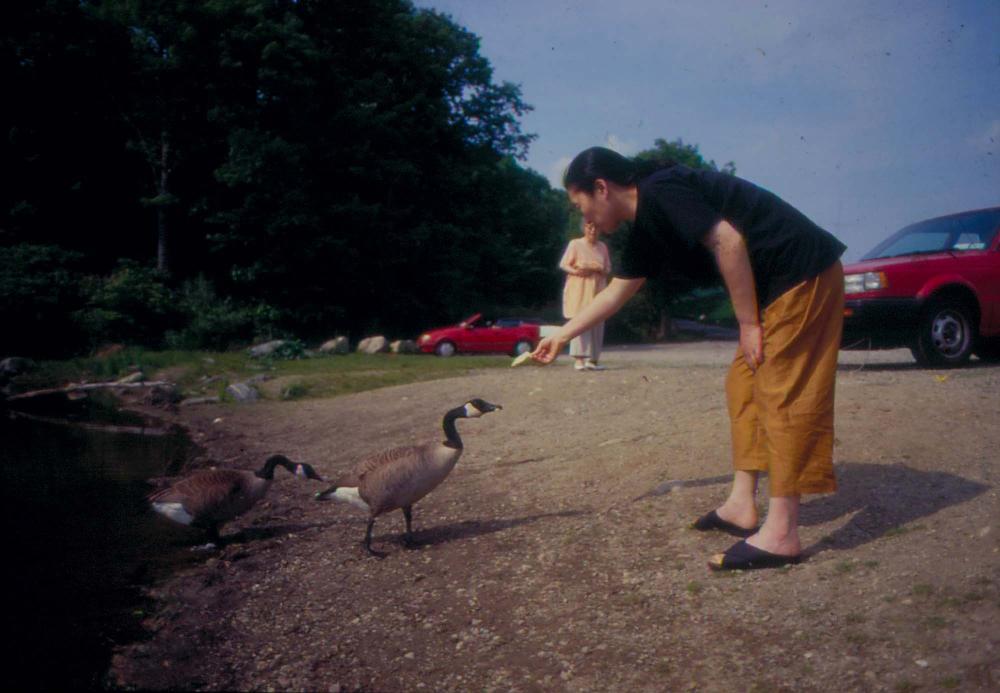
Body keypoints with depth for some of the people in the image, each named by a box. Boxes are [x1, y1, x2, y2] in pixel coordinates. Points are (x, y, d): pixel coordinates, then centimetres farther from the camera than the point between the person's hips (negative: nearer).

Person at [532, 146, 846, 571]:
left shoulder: (659, 191, -16)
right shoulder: (644, 227, 14)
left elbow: (728, 240, -24)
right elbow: (616, 292, 24)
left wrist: (747, 323, -17)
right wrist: (562, 335, 30)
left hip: (802, 273, -10)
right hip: (776, 286, 10)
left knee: (784, 394, -10)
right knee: (744, 386, 11)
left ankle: (781, 535, -7)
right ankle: (742, 506, 16)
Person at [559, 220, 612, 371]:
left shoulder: (602, 246, 15)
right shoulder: (575, 244, 3)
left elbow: (608, 269, 14)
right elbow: (563, 264, 1)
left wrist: (596, 269, -8)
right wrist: (575, 271, -20)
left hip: (597, 289, 4)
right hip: (579, 289, -4)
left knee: (597, 324, 0)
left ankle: (593, 360, 4)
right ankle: (579, 359, -19)